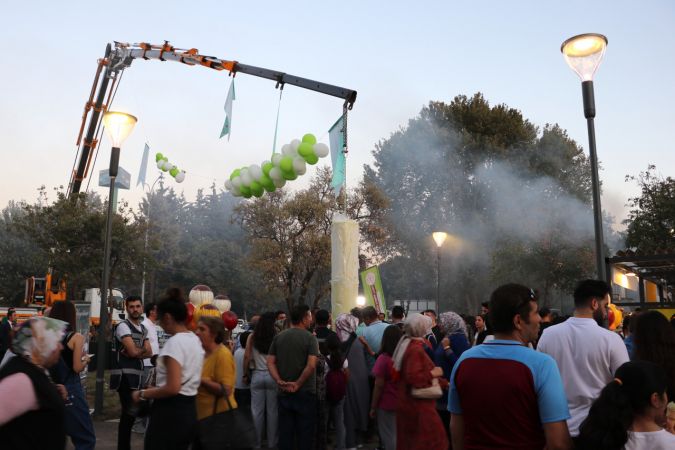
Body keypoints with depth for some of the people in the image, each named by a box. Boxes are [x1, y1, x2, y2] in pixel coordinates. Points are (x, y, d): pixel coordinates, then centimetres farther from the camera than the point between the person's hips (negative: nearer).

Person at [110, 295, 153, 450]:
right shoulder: (123, 326, -9)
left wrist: (137, 351, -11)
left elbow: (149, 352, 7)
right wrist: (143, 349, 3)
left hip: (137, 375, 8)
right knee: (129, 413, -11)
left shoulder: (143, 329, 16)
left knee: (129, 413, 14)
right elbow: (133, 351, -17)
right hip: (125, 375, -8)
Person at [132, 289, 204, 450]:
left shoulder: (175, 342, -18)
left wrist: (143, 394, -10)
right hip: (188, 411, 9)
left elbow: (173, 388, -23)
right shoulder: (196, 340, 9)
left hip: (170, 413, -9)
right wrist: (155, 389, 20)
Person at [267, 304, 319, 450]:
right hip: (305, 393, -4)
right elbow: (311, 366, -21)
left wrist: (279, 382, -8)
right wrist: (298, 384, -13)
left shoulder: (278, 337, 5)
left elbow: (270, 362, -1)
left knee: (285, 431, 13)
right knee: (305, 432, 7)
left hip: (284, 393, 4)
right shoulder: (310, 337, -10)